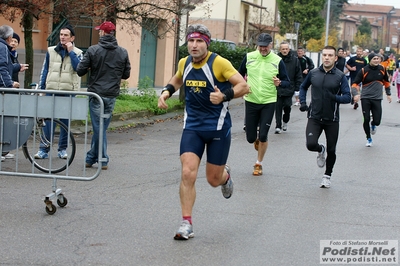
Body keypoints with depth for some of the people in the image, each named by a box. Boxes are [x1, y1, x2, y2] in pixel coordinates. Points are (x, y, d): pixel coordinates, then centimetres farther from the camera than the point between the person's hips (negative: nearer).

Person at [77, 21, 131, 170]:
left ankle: (103, 160, 4)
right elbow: (126, 74, 9)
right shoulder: (123, 53, 2)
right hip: (112, 95, 3)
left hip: (96, 93, -3)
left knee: (99, 127, 2)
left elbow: (80, 71, -6)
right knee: (100, 127, 13)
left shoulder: (93, 50, -8)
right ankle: (91, 158, 19)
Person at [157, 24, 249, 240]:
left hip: (218, 127, -3)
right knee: (187, 173, -12)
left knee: (214, 179, 6)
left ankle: (226, 176, 46)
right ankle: (186, 225, -6)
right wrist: (167, 91, 6)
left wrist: (224, 96, -31)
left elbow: (243, 86, -14)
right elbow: (177, 79, 26)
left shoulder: (219, 63, -14)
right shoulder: (184, 63, 2)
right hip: (192, 126, 3)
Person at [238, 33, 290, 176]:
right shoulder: (249, 57, -2)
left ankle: (259, 164, 15)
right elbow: (239, 75, 13)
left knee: (263, 136, -6)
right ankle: (257, 140, 42)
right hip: (251, 101, 2)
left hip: (269, 103, -2)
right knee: (250, 138, 4)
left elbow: (287, 83, -3)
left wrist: (280, 83, -25)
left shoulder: (277, 61, -7)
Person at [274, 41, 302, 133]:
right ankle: (278, 126, 10)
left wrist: (298, 88, 1)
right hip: (277, 88, 0)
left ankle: (285, 122, 27)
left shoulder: (294, 60, -1)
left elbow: (298, 76, 4)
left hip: (289, 89, 0)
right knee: (278, 107, 2)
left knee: (287, 106, 0)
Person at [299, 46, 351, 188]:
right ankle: (320, 150, 19)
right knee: (311, 144, -18)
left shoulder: (340, 76, -5)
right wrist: (303, 102, 5)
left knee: (331, 151, 7)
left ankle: (327, 176, 31)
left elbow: (347, 97, -10)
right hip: (314, 118, 1)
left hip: (332, 120, -1)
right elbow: (303, 87, 20)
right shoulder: (313, 73, 2)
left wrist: (334, 97, -29)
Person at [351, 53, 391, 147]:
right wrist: (355, 94, -23)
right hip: (365, 98, -2)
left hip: (377, 99, 2)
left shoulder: (382, 69, 2)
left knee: (377, 121, -4)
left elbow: (386, 81, 18)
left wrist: (388, 94, 19)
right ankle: (369, 139, 20)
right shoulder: (364, 71, -9)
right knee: (366, 120, -2)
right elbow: (355, 84, -7)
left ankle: (373, 125, 34)